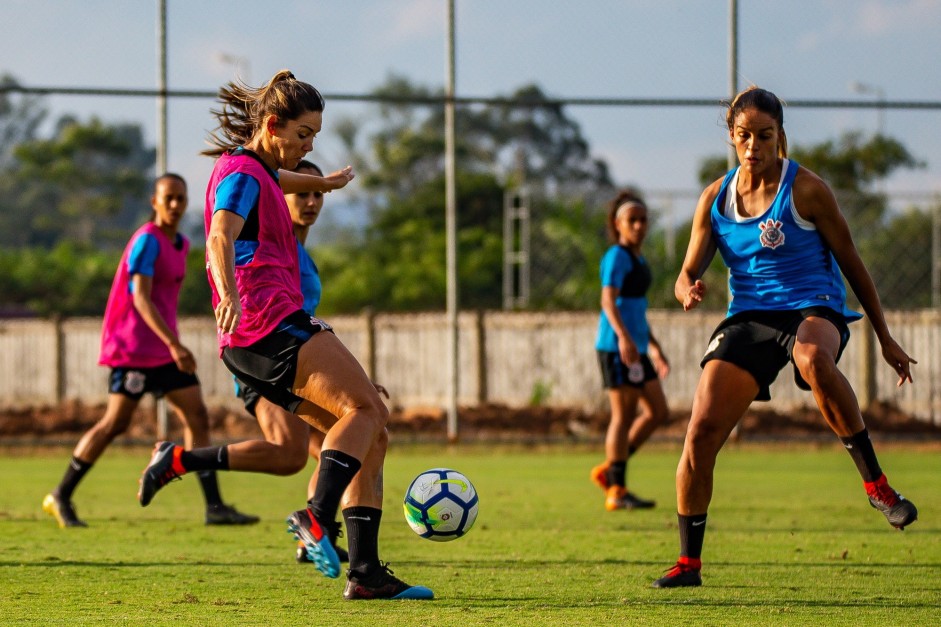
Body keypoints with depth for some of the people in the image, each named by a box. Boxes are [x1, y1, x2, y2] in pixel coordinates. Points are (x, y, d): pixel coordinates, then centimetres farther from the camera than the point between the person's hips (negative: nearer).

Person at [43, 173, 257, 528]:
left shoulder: (181, 244, 14)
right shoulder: (147, 241, -14)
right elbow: (140, 298, -22)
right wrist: (173, 344, -31)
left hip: (164, 349, 9)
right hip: (135, 349, -9)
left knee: (197, 417, -1)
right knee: (115, 423, -7)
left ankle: (215, 507, -3)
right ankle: (61, 498, 5)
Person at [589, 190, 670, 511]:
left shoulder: (638, 259, 19)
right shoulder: (617, 256, -9)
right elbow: (608, 300, -22)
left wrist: (654, 348, 29)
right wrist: (623, 337, -36)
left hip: (635, 348, 10)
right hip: (616, 347, -10)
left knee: (657, 412, 9)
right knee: (624, 415, -7)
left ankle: (608, 470, 14)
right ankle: (617, 491, -3)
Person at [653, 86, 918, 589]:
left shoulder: (805, 189, -4)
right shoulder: (716, 198, 7)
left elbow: (850, 262, 3)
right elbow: (688, 273, 10)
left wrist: (886, 339, 5)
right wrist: (688, 290, -17)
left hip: (814, 307, -4)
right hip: (748, 316, 4)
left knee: (812, 359, -43)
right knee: (702, 428, -12)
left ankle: (876, 484, -33)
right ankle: (688, 563, 3)